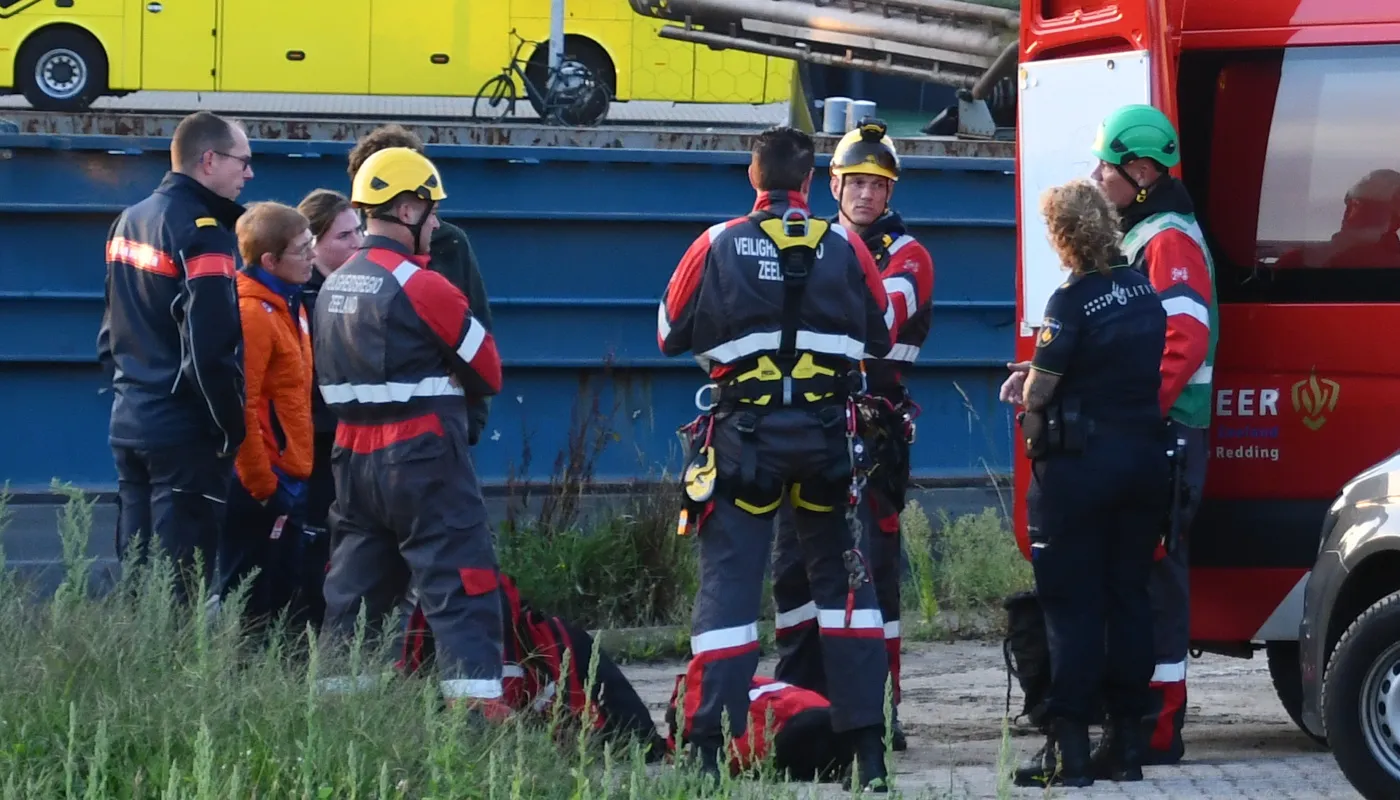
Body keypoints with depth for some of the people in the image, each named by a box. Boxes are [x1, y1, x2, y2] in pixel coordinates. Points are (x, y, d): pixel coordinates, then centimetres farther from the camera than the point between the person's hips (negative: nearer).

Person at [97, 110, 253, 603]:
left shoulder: (129, 223, 12)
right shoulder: (203, 233, -16)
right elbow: (211, 350, -21)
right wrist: (232, 427, -11)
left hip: (128, 423, 9)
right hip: (185, 432, -9)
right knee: (181, 585, -6)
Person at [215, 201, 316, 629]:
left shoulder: (290, 306, 12)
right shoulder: (251, 313, -17)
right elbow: (241, 408, -22)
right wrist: (263, 487, -20)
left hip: (289, 480, 9)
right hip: (262, 487, -9)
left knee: (288, 606, 13)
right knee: (252, 609, -4)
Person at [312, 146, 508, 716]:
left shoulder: (332, 288, 12)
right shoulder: (419, 285, -12)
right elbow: (487, 373, -7)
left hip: (353, 461, 8)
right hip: (423, 459, -8)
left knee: (354, 591, 14)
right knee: (462, 583, -8)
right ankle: (477, 703, -16)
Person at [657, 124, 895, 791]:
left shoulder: (716, 248, -4)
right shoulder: (845, 248, -1)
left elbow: (672, 335, 6)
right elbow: (880, 339, 11)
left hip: (743, 434, -1)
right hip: (829, 431, 1)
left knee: (729, 581, 1)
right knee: (843, 578, 12)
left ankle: (706, 747, -7)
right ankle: (868, 748, 10)